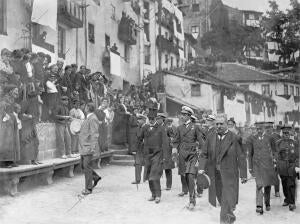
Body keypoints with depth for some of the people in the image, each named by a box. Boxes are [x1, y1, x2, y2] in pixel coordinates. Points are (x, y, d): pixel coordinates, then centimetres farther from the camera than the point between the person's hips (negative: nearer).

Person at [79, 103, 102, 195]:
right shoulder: (88, 118, 17)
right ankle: (96, 177, 29)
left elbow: (95, 135, -20)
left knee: (87, 167, -6)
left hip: (88, 147, -10)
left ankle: (88, 188, 1)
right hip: (83, 146, 10)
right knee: (83, 166, 14)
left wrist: (93, 148, -25)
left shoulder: (93, 119, -14)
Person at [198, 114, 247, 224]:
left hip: (229, 175, -4)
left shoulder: (234, 138, -5)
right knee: (221, 199, 14)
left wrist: (243, 175, -5)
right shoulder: (210, 137, 6)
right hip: (215, 175, 4)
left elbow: (241, 158, -4)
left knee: (227, 200, -8)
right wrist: (201, 168, -10)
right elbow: (204, 154, 7)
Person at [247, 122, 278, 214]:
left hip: (268, 164, 2)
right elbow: (250, 154, 7)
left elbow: (274, 151, 10)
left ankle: (267, 203, 29)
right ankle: (259, 206, -17)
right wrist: (250, 167, 6)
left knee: (268, 184, 11)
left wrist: (276, 165, 6)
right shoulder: (252, 139, 2)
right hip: (257, 164, -1)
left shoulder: (269, 138, 2)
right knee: (259, 184, -14)